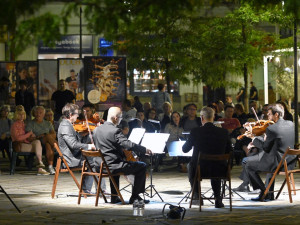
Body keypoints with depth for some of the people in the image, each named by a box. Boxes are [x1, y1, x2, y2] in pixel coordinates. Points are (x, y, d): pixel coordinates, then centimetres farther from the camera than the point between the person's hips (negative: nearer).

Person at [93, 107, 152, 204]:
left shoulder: (96, 130, 6)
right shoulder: (115, 131, -19)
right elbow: (129, 145, -25)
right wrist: (145, 150, -13)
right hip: (112, 166, -8)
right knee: (142, 166, 4)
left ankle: (114, 197, 37)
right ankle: (135, 196, 7)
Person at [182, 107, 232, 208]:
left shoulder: (196, 131, -12)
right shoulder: (223, 132, -6)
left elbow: (185, 149, 0)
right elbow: (228, 151, 5)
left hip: (200, 169, -2)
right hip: (219, 171, 2)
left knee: (190, 166, 34)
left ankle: (197, 196, 33)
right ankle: (218, 199, 26)